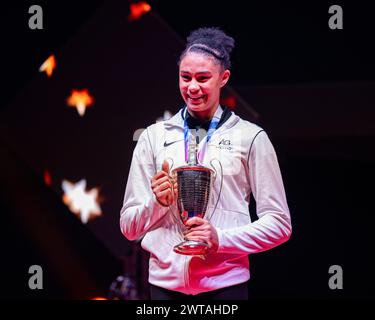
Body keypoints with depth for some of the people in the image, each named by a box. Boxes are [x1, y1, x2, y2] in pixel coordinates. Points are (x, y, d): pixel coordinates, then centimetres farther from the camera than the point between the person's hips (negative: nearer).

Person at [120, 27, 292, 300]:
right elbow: (129, 227, 8)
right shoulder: (154, 137, 6)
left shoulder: (250, 137, 1)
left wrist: (221, 239, -15)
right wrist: (158, 202, -12)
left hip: (225, 284, -2)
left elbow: (279, 224, -1)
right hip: (165, 281, 2)